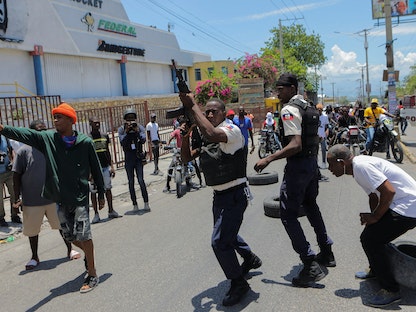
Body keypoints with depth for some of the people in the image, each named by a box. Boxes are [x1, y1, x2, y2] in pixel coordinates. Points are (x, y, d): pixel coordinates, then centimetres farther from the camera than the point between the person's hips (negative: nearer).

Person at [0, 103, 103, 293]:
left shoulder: (85, 142, -8)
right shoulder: (47, 138, -1)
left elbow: (96, 169, -2)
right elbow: (24, 134, -16)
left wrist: (101, 193, 3)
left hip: (80, 198, -4)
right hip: (60, 199, 4)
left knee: (83, 236, -4)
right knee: (69, 236, 15)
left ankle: (92, 275, 10)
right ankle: (88, 254, 44)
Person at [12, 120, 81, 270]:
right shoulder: (24, 150, -7)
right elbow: (16, 176, -5)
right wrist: (17, 198, -7)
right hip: (31, 200, -2)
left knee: (63, 225, 9)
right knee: (32, 230, 11)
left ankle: (70, 249, 26)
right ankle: (34, 257, 29)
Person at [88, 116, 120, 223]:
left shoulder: (105, 136, 10)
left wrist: (112, 166, 10)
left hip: (106, 167, 5)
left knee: (108, 189, 10)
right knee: (93, 192, 0)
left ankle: (111, 211, 21)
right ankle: (96, 214, 9)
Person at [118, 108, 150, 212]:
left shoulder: (140, 127, 1)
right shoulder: (121, 129, 1)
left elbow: (143, 140, -11)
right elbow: (122, 142, -12)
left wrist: (137, 130, -19)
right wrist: (126, 131, -18)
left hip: (138, 157, -1)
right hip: (128, 158, 1)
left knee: (141, 180, -7)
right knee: (131, 182, 5)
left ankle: (146, 203, 0)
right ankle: (135, 204, 13)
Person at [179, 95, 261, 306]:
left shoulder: (232, 130, -18)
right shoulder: (204, 135, 7)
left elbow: (212, 134, -41)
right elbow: (187, 157, 7)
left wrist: (192, 106, -34)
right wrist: (185, 136, -11)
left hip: (235, 194, -9)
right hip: (219, 195, 9)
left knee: (219, 241, -13)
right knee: (227, 232, 27)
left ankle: (238, 283, 10)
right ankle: (250, 259, 54)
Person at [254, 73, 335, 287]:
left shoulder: (289, 110, -17)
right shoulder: (309, 108, 13)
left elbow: (295, 145, -27)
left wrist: (268, 159, -26)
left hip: (297, 165, -10)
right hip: (312, 163, 10)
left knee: (288, 215, -4)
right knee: (311, 207, 24)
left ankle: (310, 265, -6)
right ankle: (326, 253, 35)